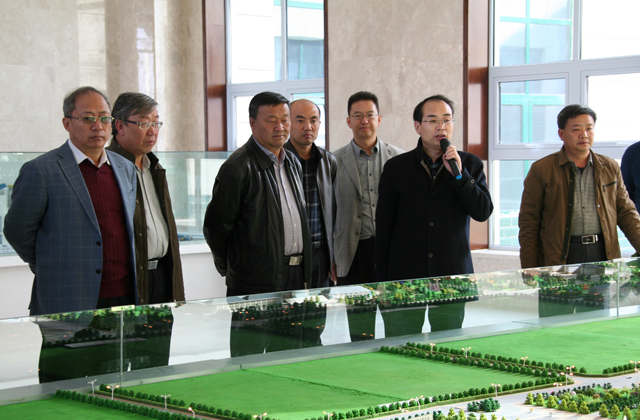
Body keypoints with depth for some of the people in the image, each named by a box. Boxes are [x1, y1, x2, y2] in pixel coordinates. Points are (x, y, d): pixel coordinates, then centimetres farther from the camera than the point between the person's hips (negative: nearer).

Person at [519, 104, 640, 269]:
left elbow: (626, 212, 15)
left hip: (604, 254, 3)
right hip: (559, 259, -3)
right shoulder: (541, 170, 2)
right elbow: (528, 224, 1)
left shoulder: (610, 168, 14)